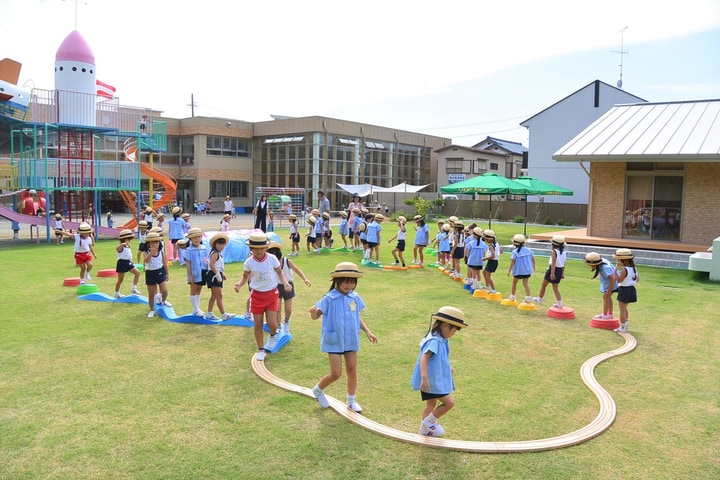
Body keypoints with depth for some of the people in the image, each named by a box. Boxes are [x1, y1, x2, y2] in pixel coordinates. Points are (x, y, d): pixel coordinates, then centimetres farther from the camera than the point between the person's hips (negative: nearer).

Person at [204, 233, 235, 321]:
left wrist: (222, 274, 14)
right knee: (219, 296, -6)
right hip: (214, 275, -11)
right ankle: (223, 315, -1)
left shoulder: (218, 254, 15)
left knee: (214, 295, 16)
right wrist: (218, 274, -30)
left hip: (216, 275, 11)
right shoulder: (215, 253, -16)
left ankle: (209, 314, 23)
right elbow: (211, 264, -28)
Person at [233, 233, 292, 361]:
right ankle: (261, 350, 24)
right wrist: (239, 284, -17)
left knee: (271, 323, -7)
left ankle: (272, 336, 31)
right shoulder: (249, 262, -10)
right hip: (256, 295, 1)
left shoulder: (272, 259, -12)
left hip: (271, 294, -1)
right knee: (257, 324, 5)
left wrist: (285, 283, -16)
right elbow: (245, 277, 3)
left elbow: (280, 272, 1)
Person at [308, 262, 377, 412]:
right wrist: (313, 312, -40)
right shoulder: (329, 298, -15)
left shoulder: (355, 298, -1)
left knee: (352, 370, 11)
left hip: (351, 340, 5)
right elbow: (316, 315, -17)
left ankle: (351, 401, 30)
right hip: (334, 341, -4)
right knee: (336, 373, -2)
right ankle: (318, 390, 27)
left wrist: (368, 332, 6)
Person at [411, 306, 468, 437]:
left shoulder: (440, 340, 8)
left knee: (431, 404, 21)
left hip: (435, 380, 10)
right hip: (432, 381, -10)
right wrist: (424, 378, -41)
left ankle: (425, 429, 35)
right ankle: (429, 422, 9)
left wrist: (448, 368, 37)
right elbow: (424, 358, -34)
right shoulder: (435, 341, -24)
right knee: (449, 402, -4)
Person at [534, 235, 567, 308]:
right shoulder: (564, 252, 5)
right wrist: (562, 273, 17)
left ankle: (539, 299, 26)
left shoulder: (554, 251, -16)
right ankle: (559, 304, 5)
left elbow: (553, 263, -24)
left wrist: (552, 273, -28)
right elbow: (563, 264, 10)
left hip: (552, 270, -6)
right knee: (556, 288, 12)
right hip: (559, 271, 6)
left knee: (543, 285, 13)